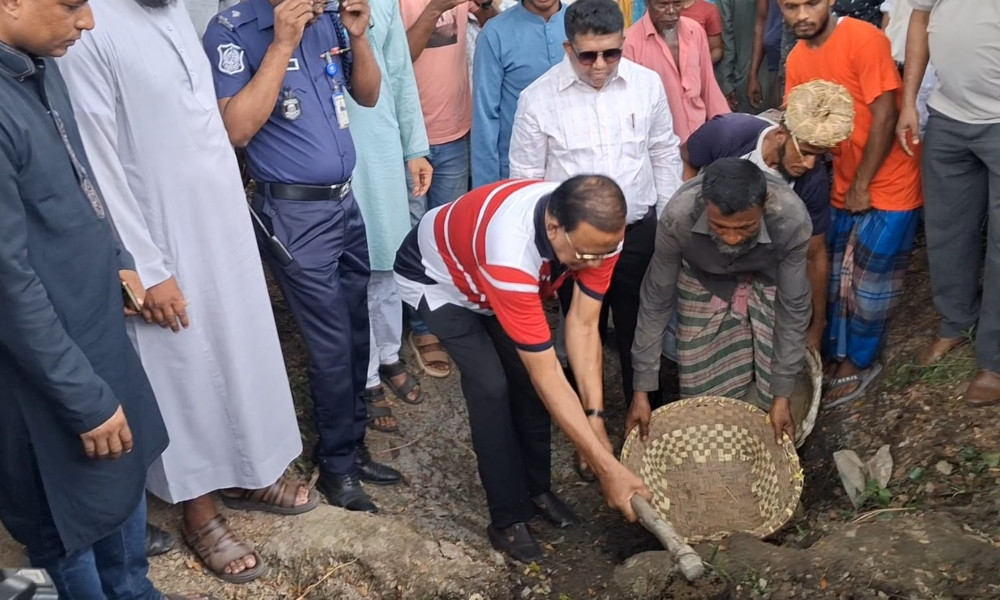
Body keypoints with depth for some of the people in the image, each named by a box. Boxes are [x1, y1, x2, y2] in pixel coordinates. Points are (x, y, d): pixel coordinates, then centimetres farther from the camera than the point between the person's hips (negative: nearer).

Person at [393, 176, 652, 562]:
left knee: (526, 372, -1)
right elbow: (548, 376, -42)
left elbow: (583, 326, -19)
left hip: (493, 278, 6)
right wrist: (608, 468, -39)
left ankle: (537, 487, 21)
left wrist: (596, 418, -25)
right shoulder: (511, 254, -47)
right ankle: (508, 518, 0)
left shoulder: (598, 230, -28)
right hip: (437, 278, -6)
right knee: (491, 385, -16)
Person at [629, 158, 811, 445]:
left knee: (769, 393, 0)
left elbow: (793, 307, -22)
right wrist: (642, 389, -18)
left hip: (768, 283, 0)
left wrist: (782, 394, -17)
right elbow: (656, 300, -22)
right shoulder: (678, 216, -37)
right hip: (704, 282, 0)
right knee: (702, 393, 5)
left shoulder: (792, 220, -37)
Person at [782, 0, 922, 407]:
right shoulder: (797, 60, 1)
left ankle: (858, 363, 23)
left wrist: (862, 185, -15)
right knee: (833, 277, 13)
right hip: (841, 186, 6)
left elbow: (884, 118, -20)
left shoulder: (864, 39, -20)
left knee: (869, 282, 5)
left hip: (887, 185, -6)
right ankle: (835, 355, 30)